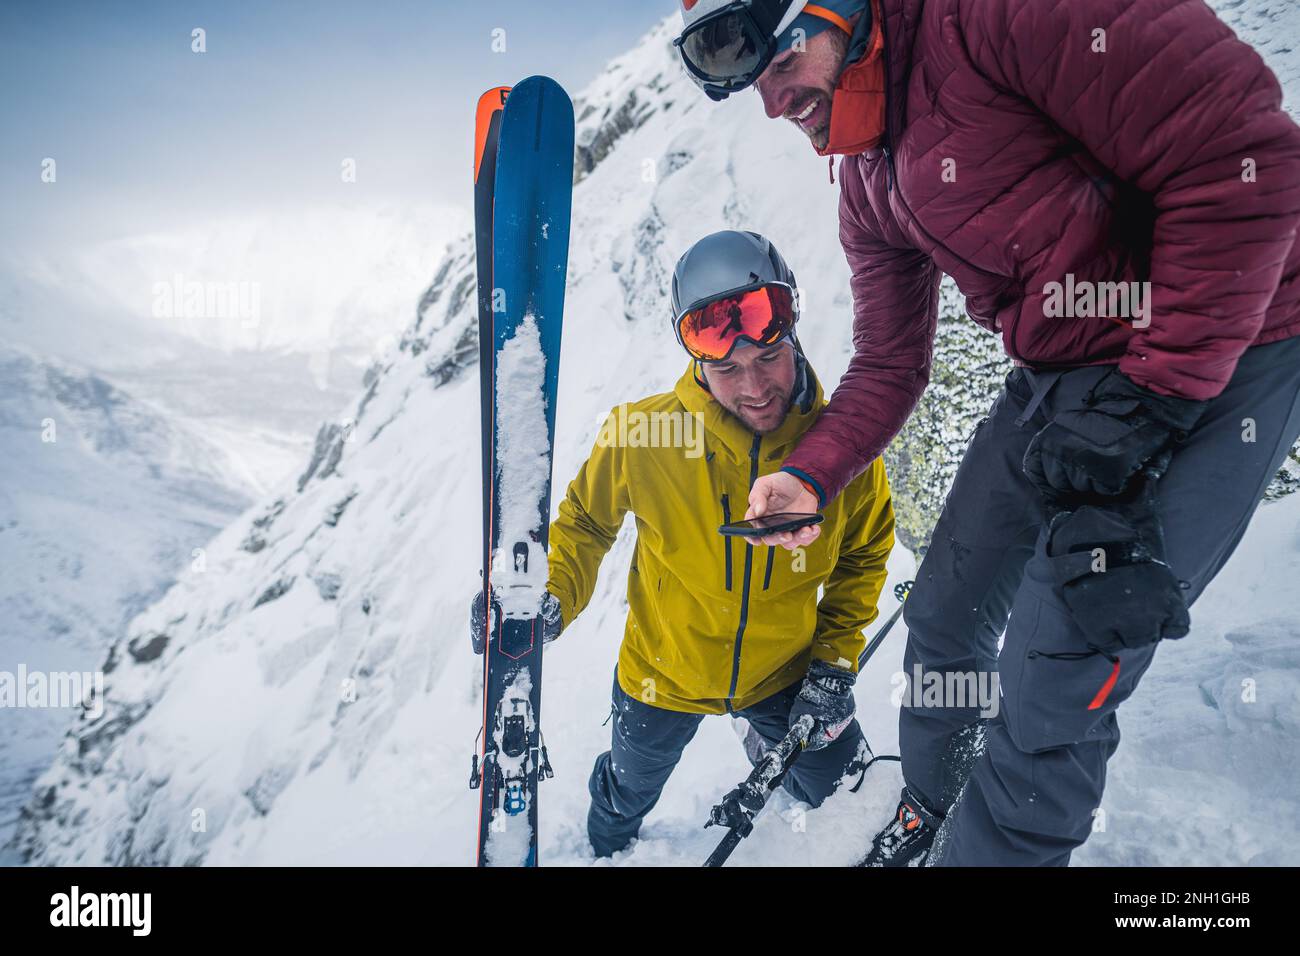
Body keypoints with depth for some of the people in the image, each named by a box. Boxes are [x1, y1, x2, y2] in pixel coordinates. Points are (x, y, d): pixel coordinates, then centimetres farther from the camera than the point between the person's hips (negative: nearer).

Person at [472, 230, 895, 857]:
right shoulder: (641, 436, -28)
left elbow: (863, 556, -2)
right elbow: (585, 521, -7)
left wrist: (835, 662, -8)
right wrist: (550, 601, -23)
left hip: (785, 675, 0)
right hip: (662, 677, 0)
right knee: (628, 795, 25)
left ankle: (770, 745, 49)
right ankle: (604, 850, 61)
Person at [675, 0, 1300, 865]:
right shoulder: (869, 185, 7)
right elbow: (888, 369, 13)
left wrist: (1152, 393, -21)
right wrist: (808, 478, -3)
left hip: (1212, 361, -8)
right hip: (1058, 381, 8)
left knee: (1054, 683, -7)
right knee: (946, 620, 15)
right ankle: (929, 811, 42)